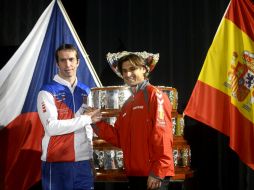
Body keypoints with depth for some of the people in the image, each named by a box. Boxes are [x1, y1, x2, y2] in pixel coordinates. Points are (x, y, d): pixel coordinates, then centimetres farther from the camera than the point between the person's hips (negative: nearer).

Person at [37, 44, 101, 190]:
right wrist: (86, 119, -14)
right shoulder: (47, 92, -5)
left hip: (84, 162, 5)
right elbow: (52, 127, -16)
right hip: (57, 163, -5)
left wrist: (90, 156, 12)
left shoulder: (86, 92, 12)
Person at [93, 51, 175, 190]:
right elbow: (120, 138, 14)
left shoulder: (154, 95, -7)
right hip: (135, 174, 8)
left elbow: (162, 135, -15)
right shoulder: (128, 104, 18)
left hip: (153, 175, -8)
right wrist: (96, 122, 2)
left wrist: (157, 172, -18)